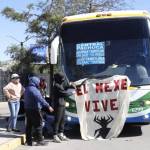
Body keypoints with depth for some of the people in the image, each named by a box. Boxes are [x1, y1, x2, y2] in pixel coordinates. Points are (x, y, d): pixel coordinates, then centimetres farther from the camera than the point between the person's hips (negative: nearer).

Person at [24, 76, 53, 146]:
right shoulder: (34, 89, -17)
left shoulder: (27, 89, 14)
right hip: (34, 109, -9)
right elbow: (40, 99, -26)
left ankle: (28, 141, 15)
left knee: (29, 125, 11)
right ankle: (39, 140, 0)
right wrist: (48, 106, -28)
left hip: (27, 109, 9)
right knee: (38, 125, -3)